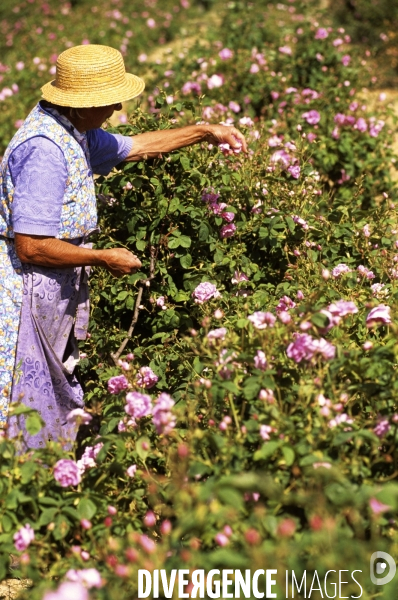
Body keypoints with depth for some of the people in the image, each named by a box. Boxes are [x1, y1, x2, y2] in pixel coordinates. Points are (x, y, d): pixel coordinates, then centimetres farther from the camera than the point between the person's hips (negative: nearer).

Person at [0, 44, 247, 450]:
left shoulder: (73, 131, 5)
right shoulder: (44, 150, -27)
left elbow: (133, 147, 24)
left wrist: (204, 133, 22)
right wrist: (103, 259, -17)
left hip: (58, 289, 10)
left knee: (57, 398, 19)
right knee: (34, 414, 0)